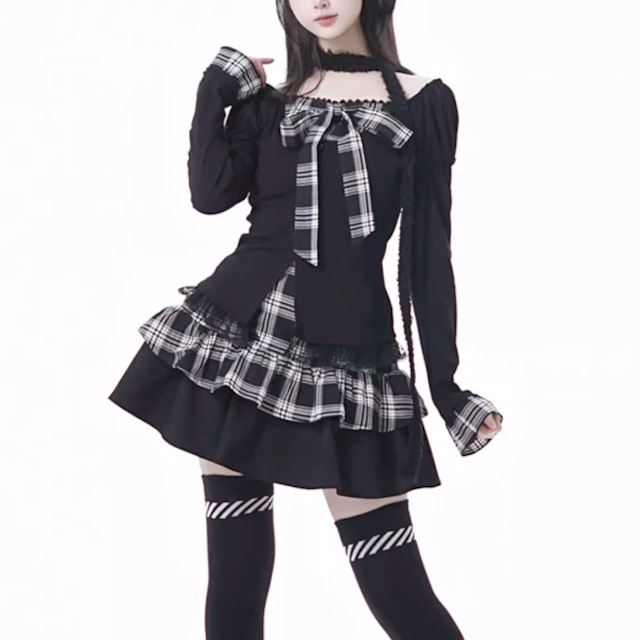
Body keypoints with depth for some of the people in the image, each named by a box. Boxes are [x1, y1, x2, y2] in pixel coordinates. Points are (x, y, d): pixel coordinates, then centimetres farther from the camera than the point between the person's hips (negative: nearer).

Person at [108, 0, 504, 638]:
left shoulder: (424, 103, 5)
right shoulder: (269, 102, 12)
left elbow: (429, 253, 3)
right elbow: (210, 193, -6)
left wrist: (446, 385, 0)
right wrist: (216, 89, -1)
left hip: (349, 356, -2)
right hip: (240, 335, 3)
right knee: (235, 562, 3)